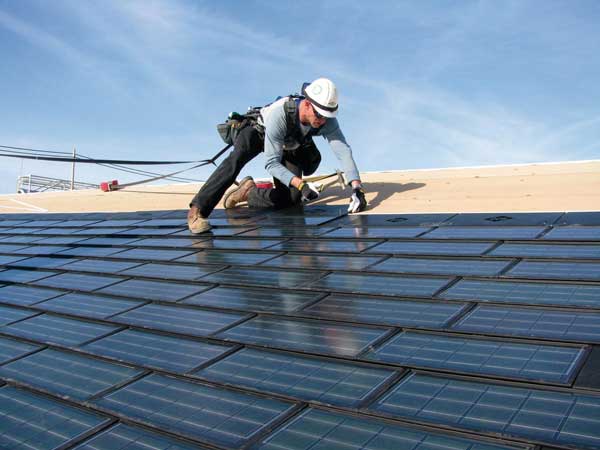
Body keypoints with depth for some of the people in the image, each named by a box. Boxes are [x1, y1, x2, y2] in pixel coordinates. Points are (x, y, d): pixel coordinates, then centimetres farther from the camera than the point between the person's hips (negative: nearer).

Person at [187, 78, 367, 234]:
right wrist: (301, 185, -48)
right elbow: (272, 163, -39)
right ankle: (198, 210, -35)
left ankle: (249, 192, 9)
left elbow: (343, 150, -34)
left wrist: (357, 187, -47)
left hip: (290, 146, 4)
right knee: (237, 158, -37)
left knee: (291, 198, -14)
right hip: (258, 131, -4)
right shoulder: (279, 114, -42)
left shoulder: (327, 119, -31)